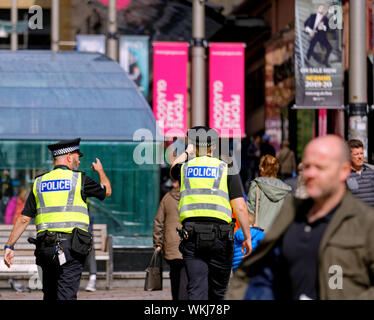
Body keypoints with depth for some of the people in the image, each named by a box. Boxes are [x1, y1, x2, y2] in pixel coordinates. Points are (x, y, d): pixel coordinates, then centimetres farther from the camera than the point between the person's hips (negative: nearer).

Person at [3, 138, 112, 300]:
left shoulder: (39, 183, 12)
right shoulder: (79, 179, 1)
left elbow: (24, 218, 8)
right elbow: (107, 191, 19)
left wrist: (9, 246, 11)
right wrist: (100, 171, 40)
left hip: (45, 246, 5)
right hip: (71, 245, -5)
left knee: (50, 295, 15)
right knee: (66, 295, -10)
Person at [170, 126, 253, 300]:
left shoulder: (185, 168, 8)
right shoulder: (227, 169, 2)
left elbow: (174, 168, 37)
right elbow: (240, 207, -5)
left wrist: (187, 151, 48)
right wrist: (247, 237, 1)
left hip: (191, 235, 1)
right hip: (220, 237, -1)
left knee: (196, 289, -4)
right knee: (217, 292, 11)